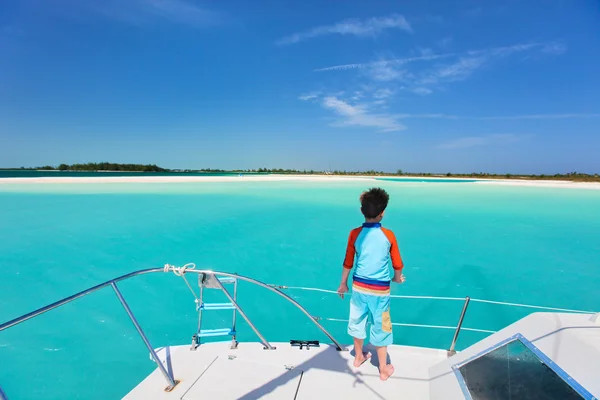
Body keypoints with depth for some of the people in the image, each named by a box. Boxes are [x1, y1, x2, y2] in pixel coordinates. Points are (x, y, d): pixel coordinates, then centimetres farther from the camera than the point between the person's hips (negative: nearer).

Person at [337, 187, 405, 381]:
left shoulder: (355, 234, -9)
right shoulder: (388, 235, -12)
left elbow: (348, 263, -1)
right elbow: (397, 264, -3)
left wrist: (343, 284, 14)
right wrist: (397, 278, 19)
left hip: (359, 287, 2)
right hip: (380, 290, -2)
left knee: (357, 321, 21)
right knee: (380, 328, 13)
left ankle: (359, 357, 42)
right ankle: (384, 369, 29)